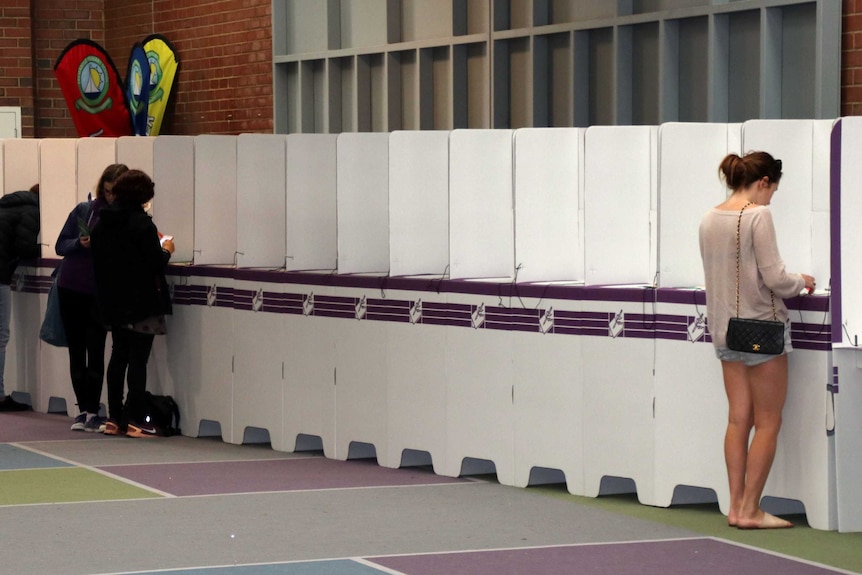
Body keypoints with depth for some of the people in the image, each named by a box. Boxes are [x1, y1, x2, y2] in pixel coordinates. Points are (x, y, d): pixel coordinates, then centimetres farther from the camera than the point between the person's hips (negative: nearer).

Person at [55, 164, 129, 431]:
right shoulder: (84, 211, 3)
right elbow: (60, 246, 5)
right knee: (77, 350, 7)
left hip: (101, 293, -3)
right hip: (71, 289, 3)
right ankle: (83, 410, 14)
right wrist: (80, 244, -14)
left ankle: (92, 412, -4)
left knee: (95, 350, -8)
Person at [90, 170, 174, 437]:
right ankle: (134, 420, -4)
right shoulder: (142, 224, -16)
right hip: (141, 303, -7)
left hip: (113, 302, 7)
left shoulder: (102, 224, 5)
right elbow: (156, 263, -18)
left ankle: (114, 419, 14)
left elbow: (99, 260, 11)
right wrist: (166, 250, 3)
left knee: (118, 356, 14)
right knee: (138, 359, -3)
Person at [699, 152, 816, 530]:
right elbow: (774, 278, -17)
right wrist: (801, 282, 5)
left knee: (738, 420, 11)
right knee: (768, 424, 1)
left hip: (724, 326, 7)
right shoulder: (758, 216, -15)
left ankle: (737, 506, 11)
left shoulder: (710, 219, 7)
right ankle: (750, 510, 1)